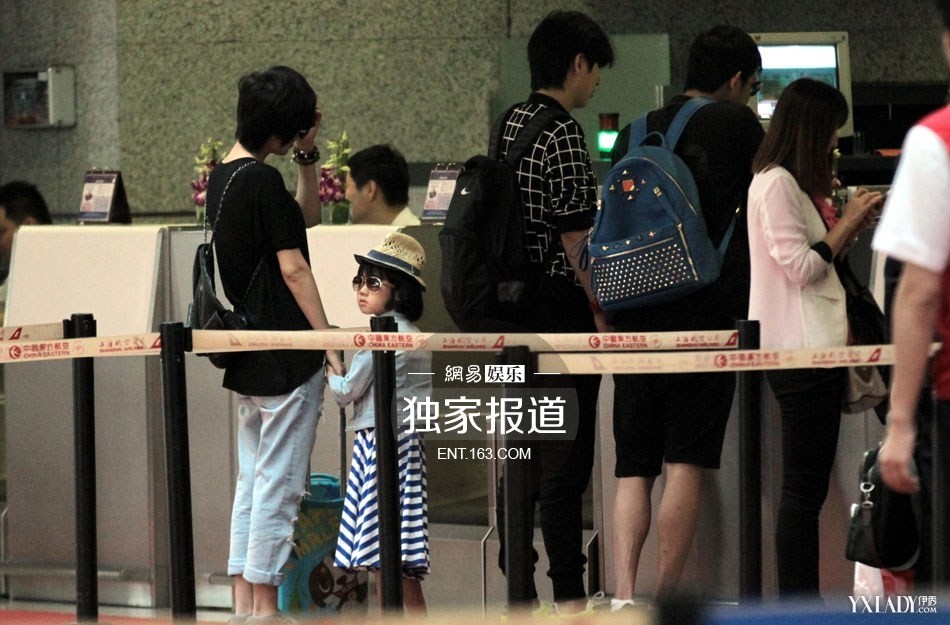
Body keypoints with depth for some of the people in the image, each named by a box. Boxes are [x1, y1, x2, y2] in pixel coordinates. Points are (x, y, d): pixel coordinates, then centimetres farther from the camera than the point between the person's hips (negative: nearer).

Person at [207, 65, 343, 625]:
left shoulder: (223, 177, 12)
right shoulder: (263, 180, -16)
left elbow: (305, 219, 23)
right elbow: (293, 267, -17)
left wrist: (307, 155, 13)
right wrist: (330, 341, -14)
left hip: (247, 356, 9)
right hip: (287, 356, -9)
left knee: (253, 480, 13)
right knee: (280, 483, -5)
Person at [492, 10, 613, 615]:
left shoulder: (510, 124, 12)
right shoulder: (562, 133, -14)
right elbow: (575, 233, -17)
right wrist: (603, 309, -10)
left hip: (515, 307, 9)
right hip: (560, 309, -9)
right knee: (565, 457, -6)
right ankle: (570, 594, -5)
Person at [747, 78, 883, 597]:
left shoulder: (791, 184, 20)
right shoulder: (775, 184, -11)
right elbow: (800, 266, -15)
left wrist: (850, 223, 14)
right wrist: (847, 223, -5)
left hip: (813, 349, 11)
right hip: (800, 352, -11)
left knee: (808, 487, 10)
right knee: (804, 488, -9)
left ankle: (802, 601, 11)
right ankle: (796, 603, -9)